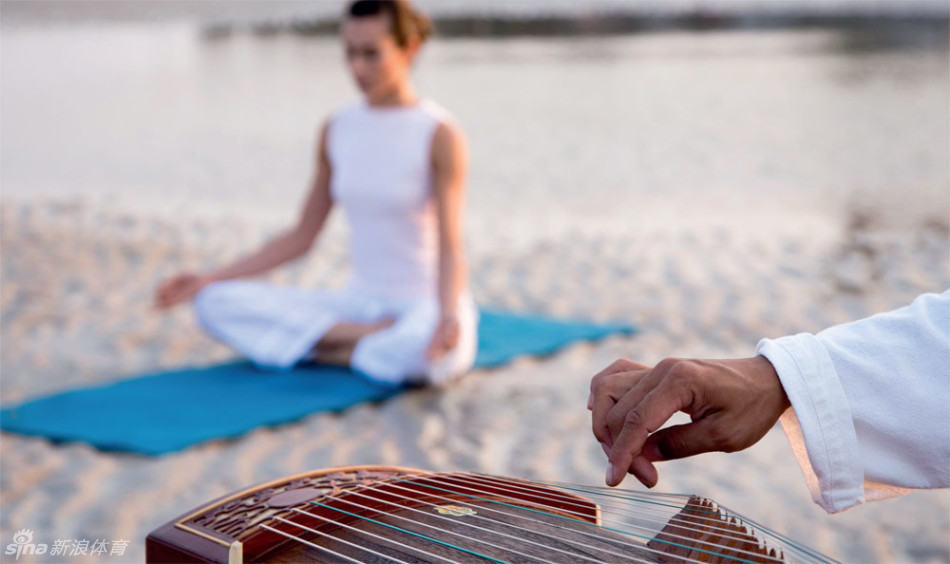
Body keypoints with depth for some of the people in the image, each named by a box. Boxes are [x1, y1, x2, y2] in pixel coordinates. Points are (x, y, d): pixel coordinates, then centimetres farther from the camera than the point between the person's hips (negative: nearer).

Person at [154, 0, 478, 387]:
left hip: (427, 306, -6)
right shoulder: (335, 131, 6)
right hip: (359, 302, 6)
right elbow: (301, 237, 11)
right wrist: (209, 279, 4)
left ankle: (325, 349, -13)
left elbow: (450, 249, -16)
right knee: (216, 304, -14)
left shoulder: (440, 135, -11)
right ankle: (377, 340, -16)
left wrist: (448, 316, -38)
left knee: (425, 354, -43)